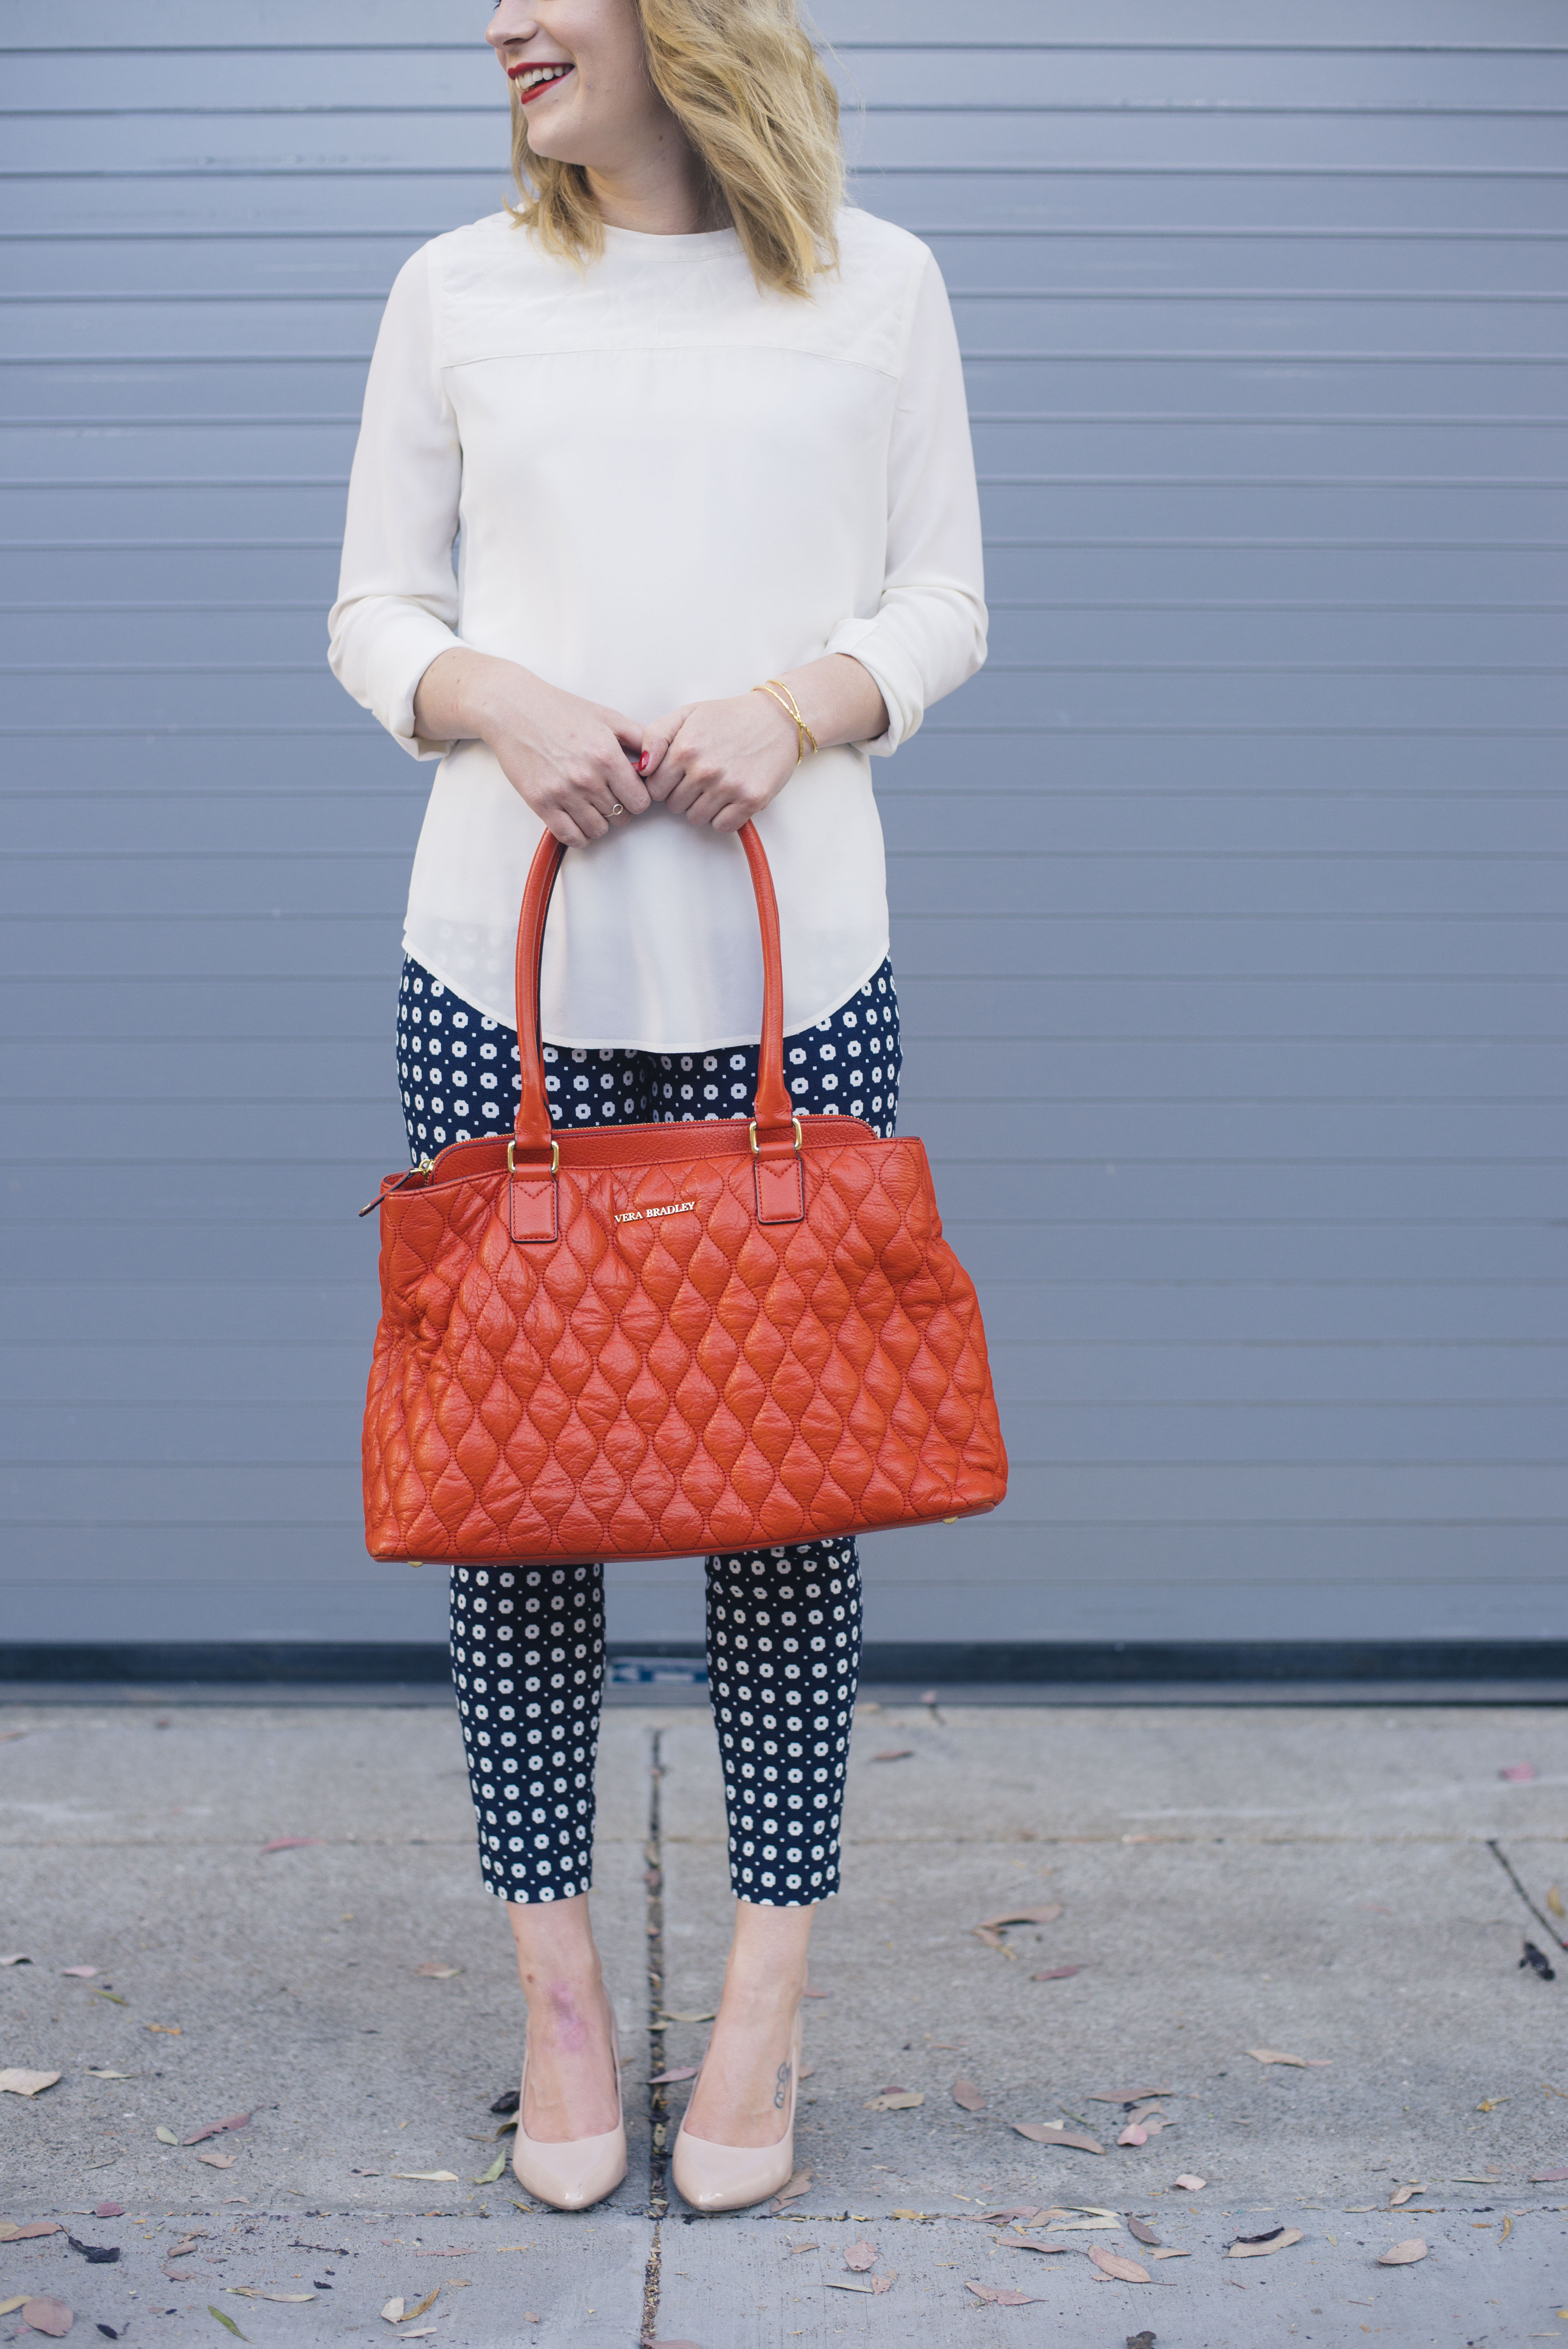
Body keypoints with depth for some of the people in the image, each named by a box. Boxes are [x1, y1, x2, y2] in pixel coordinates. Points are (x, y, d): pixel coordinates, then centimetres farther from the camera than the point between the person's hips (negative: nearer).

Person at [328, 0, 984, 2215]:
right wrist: (500, 698, -11)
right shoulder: (457, 291, 9)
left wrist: (794, 705, -11)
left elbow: (943, 603, 8)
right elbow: (376, 611, 10)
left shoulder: (879, 285, 8)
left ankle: (770, 1992, 18)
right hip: (501, 965, 1)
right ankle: (557, 1975, 20)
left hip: (792, 966, -1)